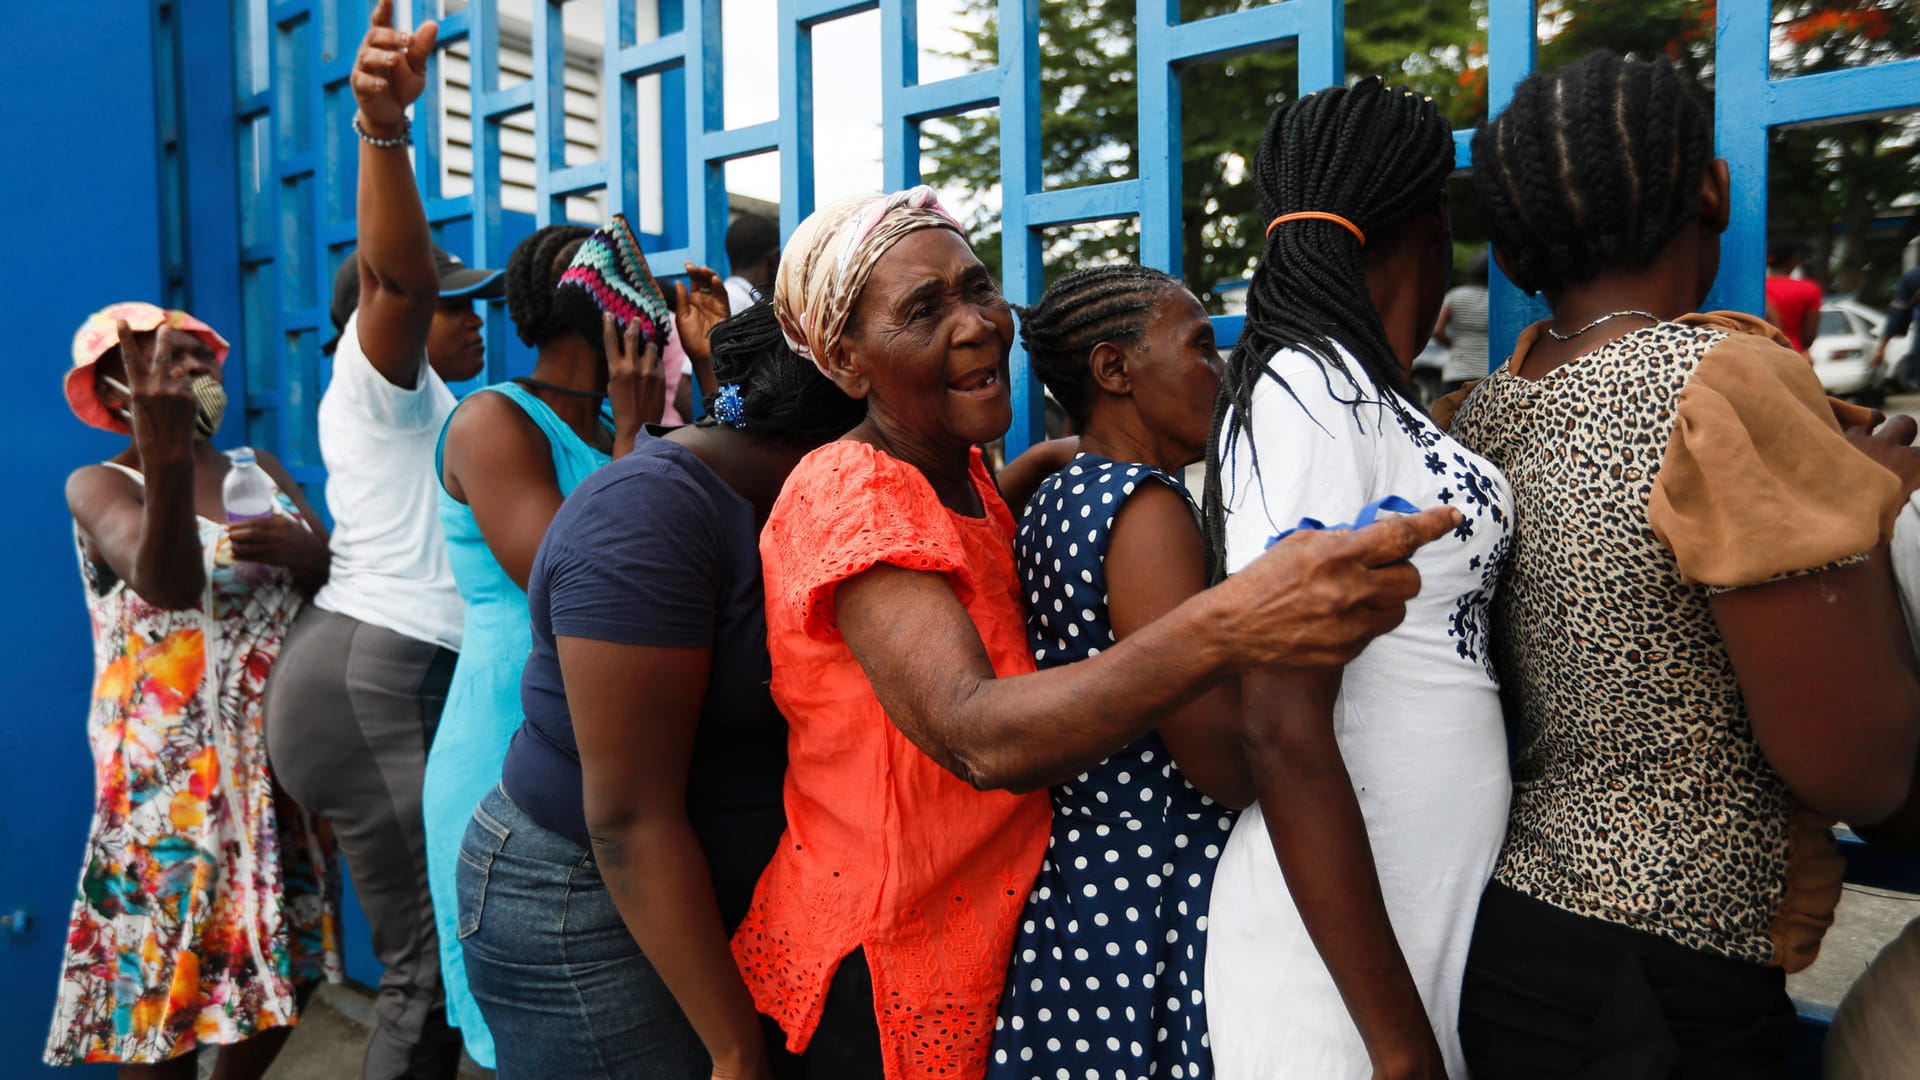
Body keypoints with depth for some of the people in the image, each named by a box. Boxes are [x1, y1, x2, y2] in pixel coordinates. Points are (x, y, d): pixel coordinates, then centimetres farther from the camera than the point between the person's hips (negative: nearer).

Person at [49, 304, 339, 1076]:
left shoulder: (259, 469, 10)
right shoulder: (99, 485, -5)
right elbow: (170, 585, -27)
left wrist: (303, 551, -20)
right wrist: (167, 456, -42)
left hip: (281, 767, 5)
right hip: (173, 781, -5)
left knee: (283, 971, 12)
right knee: (161, 981, 1)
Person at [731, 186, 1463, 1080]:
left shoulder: (964, 474, 5)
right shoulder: (850, 498, -24)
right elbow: (979, 737, -39)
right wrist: (1225, 628, -53)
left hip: (983, 929, 9)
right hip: (882, 969, -8)